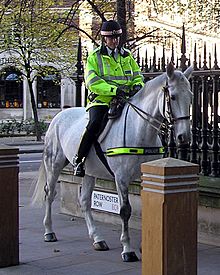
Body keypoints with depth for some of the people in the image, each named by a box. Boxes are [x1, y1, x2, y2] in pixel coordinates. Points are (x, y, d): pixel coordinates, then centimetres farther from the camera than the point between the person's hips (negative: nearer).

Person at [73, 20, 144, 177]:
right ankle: (79, 160, -17)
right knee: (95, 124, -30)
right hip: (101, 100, -4)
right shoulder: (95, 57, 6)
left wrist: (137, 86, -5)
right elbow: (92, 81, -7)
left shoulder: (127, 56, 19)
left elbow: (138, 76, 21)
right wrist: (114, 89, -20)